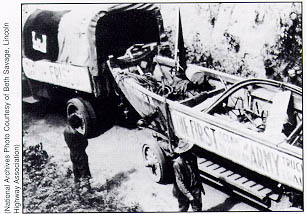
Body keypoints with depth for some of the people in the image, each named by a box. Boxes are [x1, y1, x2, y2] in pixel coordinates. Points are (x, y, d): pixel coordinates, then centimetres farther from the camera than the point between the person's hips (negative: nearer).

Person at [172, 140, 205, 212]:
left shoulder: (193, 158, -4)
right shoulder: (177, 163, -24)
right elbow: (179, 182, -22)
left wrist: (200, 186, 19)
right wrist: (188, 195, -24)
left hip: (195, 189, 5)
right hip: (183, 192, -5)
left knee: (197, 208, 14)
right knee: (183, 209, 16)